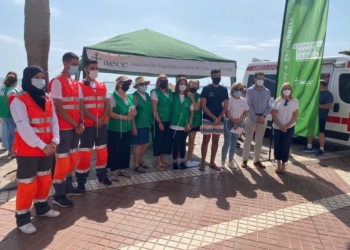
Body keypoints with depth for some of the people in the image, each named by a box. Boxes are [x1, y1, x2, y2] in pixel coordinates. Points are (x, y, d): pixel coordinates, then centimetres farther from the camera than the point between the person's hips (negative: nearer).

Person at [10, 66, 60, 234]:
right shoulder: (19, 101, -11)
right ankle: (22, 218, 18)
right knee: (27, 185, 2)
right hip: (28, 151, -6)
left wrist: (54, 141, -9)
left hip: (47, 149, 7)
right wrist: (42, 145, -19)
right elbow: (24, 128, -18)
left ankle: (42, 207, 38)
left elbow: (54, 121, 5)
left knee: (45, 181, 18)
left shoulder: (47, 99, 10)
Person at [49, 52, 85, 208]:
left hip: (76, 127, 8)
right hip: (64, 128, -7)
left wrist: (81, 122, -3)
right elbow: (59, 108, -14)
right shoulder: (57, 82, -9)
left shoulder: (76, 84, 15)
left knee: (73, 159, 14)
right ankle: (58, 195, 10)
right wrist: (75, 125, -12)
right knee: (63, 161, -2)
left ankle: (68, 187, 29)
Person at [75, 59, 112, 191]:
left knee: (102, 151, 13)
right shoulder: (80, 86, -4)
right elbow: (81, 107, -11)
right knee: (85, 153, -1)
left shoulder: (102, 85, 11)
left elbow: (107, 104, 7)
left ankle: (102, 175, 29)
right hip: (88, 124, -5)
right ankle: (81, 180, 11)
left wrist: (102, 119, -8)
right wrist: (95, 119, -15)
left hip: (102, 124, 5)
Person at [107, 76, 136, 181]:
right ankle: (113, 172, 13)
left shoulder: (130, 97, 11)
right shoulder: (112, 96, -9)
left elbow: (134, 111, 14)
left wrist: (132, 114, -10)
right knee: (114, 150, 1)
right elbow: (110, 113, -18)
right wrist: (124, 117, -20)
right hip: (115, 129, -6)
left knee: (125, 150, 11)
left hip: (127, 129, 6)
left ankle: (122, 170, 25)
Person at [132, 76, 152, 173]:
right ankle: (136, 165, 17)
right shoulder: (134, 96, -11)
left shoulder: (147, 95, 10)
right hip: (138, 125, -7)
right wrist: (133, 127, -17)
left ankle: (140, 161, 35)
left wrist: (150, 122, 11)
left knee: (146, 144, 15)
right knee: (138, 145, 3)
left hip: (146, 124, 7)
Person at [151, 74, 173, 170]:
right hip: (159, 121, -5)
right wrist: (159, 122, -14)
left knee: (166, 140, 11)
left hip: (168, 121, 6)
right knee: (158, 141, 3)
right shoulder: (155, 92, -8)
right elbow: (154, 109, -12)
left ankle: (162, 159, 26)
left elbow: (172, 106, 13)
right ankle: (158, 161, 15)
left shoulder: (170, 92, 8)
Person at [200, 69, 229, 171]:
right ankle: (203, 163, 8)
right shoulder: (206, 89, -3)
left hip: (220, 119, 4)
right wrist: (214, 117, -14)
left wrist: (219, 117, -9)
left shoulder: (224, 89, 8)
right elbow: (203, 106, -8)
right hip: (207, 119, -4)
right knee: (206, 140, 1)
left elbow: (225, 106, 6)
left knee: (215, 141, 9)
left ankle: (212, 163, 19)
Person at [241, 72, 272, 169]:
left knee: (259, 140, 8)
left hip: (263, 118, 3)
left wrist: (263, 116, -11)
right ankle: (245, 160, 8)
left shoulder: (267, 91, 9)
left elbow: (269, 106, 5)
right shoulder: (249, 90, -1)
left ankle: (256, 160, 18)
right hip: (251, 117, -3)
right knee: (248, 139, 0)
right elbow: (249, 106, -8)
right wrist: (255, 118, -14)